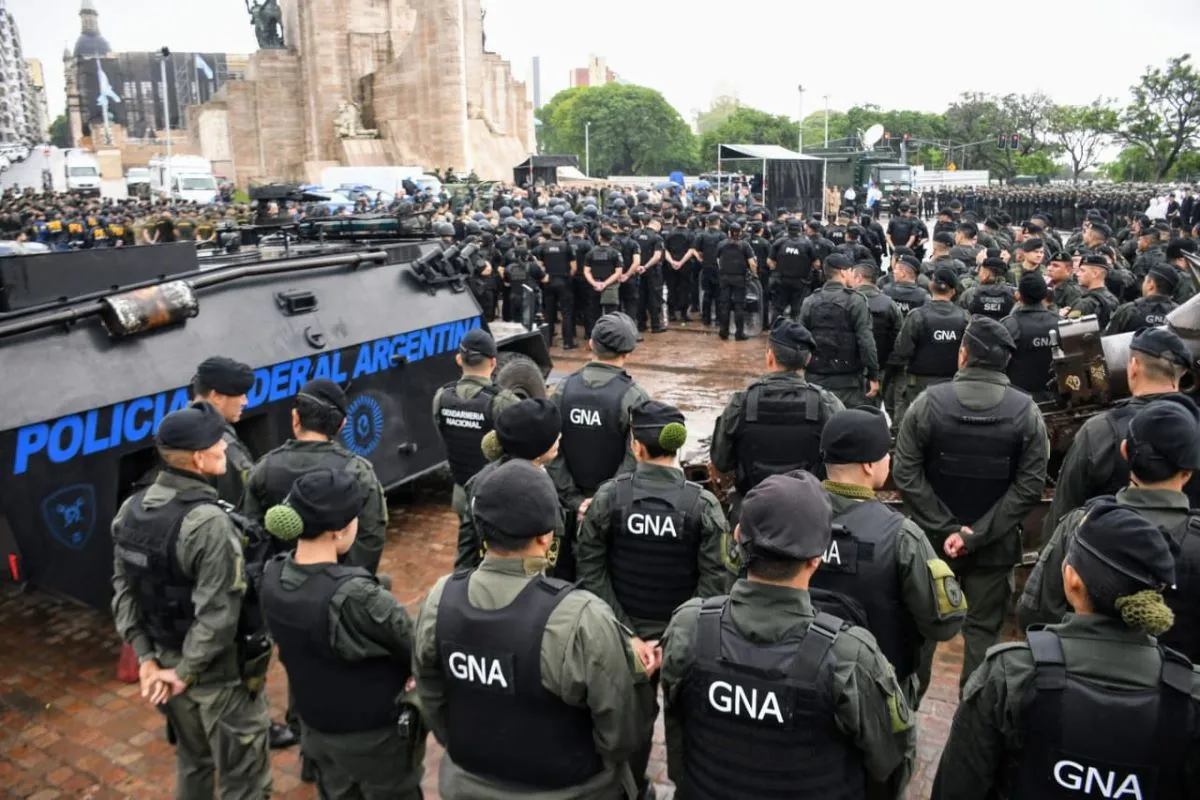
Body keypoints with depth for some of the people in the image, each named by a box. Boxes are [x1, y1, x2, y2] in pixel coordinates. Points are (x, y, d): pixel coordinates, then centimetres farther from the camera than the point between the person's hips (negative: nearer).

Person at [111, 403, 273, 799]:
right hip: (219, 670, -8)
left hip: (166, 657, 8)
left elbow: (124, 591, 3)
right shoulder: (210, 522, -27)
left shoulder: (131, 511, -1)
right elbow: (218, 614, -27)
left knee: (192, 761, 28)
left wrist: (146, 657, 3)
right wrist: (187, 672, -14)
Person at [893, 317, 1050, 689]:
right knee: (983, 628, 12)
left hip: (933, 538, 1)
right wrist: (977, 535, -15)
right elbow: (1029, 485, -12)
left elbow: (905, 474, -13)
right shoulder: (1026, 411, -8)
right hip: (994, 545, 0)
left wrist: (946, 528, -12)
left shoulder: (928, 402, -11)